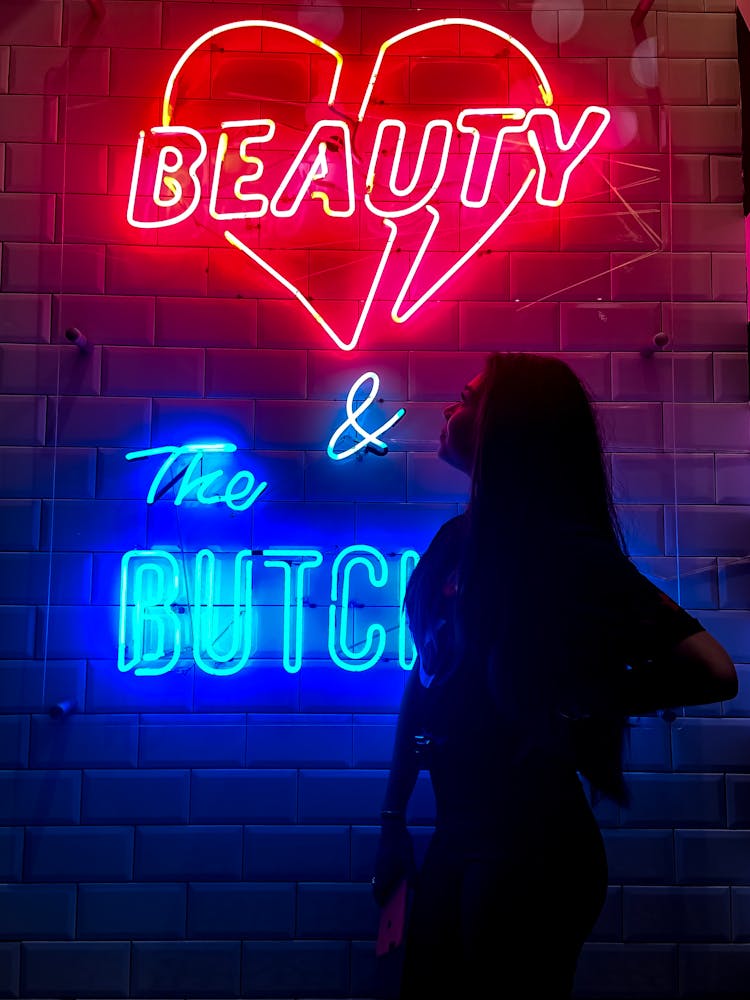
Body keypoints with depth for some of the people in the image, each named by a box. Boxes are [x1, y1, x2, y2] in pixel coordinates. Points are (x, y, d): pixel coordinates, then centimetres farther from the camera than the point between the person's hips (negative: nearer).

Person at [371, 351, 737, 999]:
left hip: (531, 843, -7)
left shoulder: (567, 549, -17)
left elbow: (712, 671, -26)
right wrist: (394, 819, 12)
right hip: (458, 834, 7)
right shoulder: (457, 539, 5)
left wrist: (579, 703, -13)